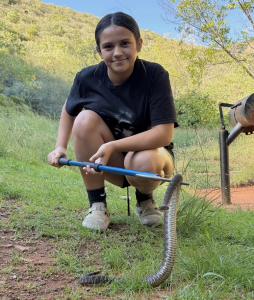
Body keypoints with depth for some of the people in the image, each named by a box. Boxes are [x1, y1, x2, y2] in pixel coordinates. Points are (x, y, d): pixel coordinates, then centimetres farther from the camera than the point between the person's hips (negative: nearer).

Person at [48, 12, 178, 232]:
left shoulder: (155, 75, -22)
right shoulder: (87, 78, -13)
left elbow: (164, 134, -29)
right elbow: (69, 109, 8)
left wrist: (112, 146, -36)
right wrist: (61, 146, -5)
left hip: (147, 151, -2)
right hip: (111, 164, 3)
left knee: (143, 162, -37)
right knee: (85, 119, -24)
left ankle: (145, 199, 3)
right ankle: (97, 205, -11)